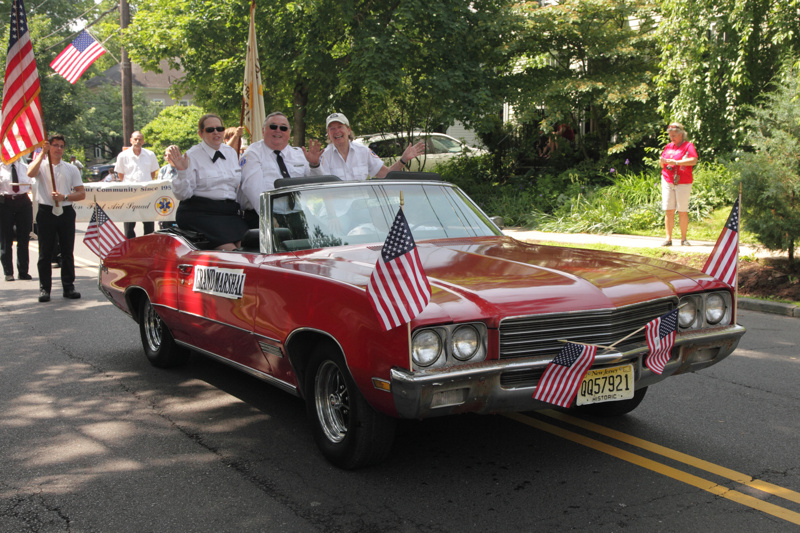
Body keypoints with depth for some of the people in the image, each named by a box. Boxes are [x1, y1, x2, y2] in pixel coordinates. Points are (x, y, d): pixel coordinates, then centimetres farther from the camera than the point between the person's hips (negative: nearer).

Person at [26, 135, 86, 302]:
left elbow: (82, 194, 7)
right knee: (45, 253, 0)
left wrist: (64, 197, -10)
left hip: (66, 212, 2)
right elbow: (30, 173, -19)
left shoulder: (71, 169, 12)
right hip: (46, 212, -2)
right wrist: (42, 153, -16)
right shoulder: (41, 166, 6)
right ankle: (44, 288, 5)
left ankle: (68, 286, 11)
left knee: (67, 252, 4)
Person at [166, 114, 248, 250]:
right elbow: (183, 194, -6)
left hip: (229, 212, 6)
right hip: (199, 213, -5)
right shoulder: (192, 156, 0)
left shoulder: (231, 152, 18)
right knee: (229, 249, -27)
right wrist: (182, 171, -20)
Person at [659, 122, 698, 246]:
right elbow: (662, 165, 21)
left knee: (683, 211, -1)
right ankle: (668, 238, 1)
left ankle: (683, 239, 7)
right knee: (668, 211, -1)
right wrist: (662, 161, -3)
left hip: (683, 183, -4)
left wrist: (676, 162, -20)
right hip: (667, 181, 4)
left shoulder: (688, 145, -1)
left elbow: (694, 160, -17)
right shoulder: (668, 147, 16)